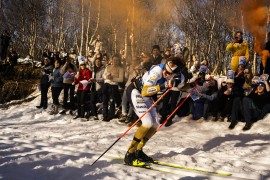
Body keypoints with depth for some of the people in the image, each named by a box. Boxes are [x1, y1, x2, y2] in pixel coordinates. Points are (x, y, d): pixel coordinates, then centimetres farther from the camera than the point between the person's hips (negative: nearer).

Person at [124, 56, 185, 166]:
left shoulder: (175, 75, -11)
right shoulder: (157, 71, -33)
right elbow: (144, 91, -39)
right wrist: (163, 86, -49)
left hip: (146, 96, 8)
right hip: (135, 91, -8)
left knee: (155, 125, 2)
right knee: (148, 123, -21)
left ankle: (138, 151, 16)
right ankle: (129, 155, -13)